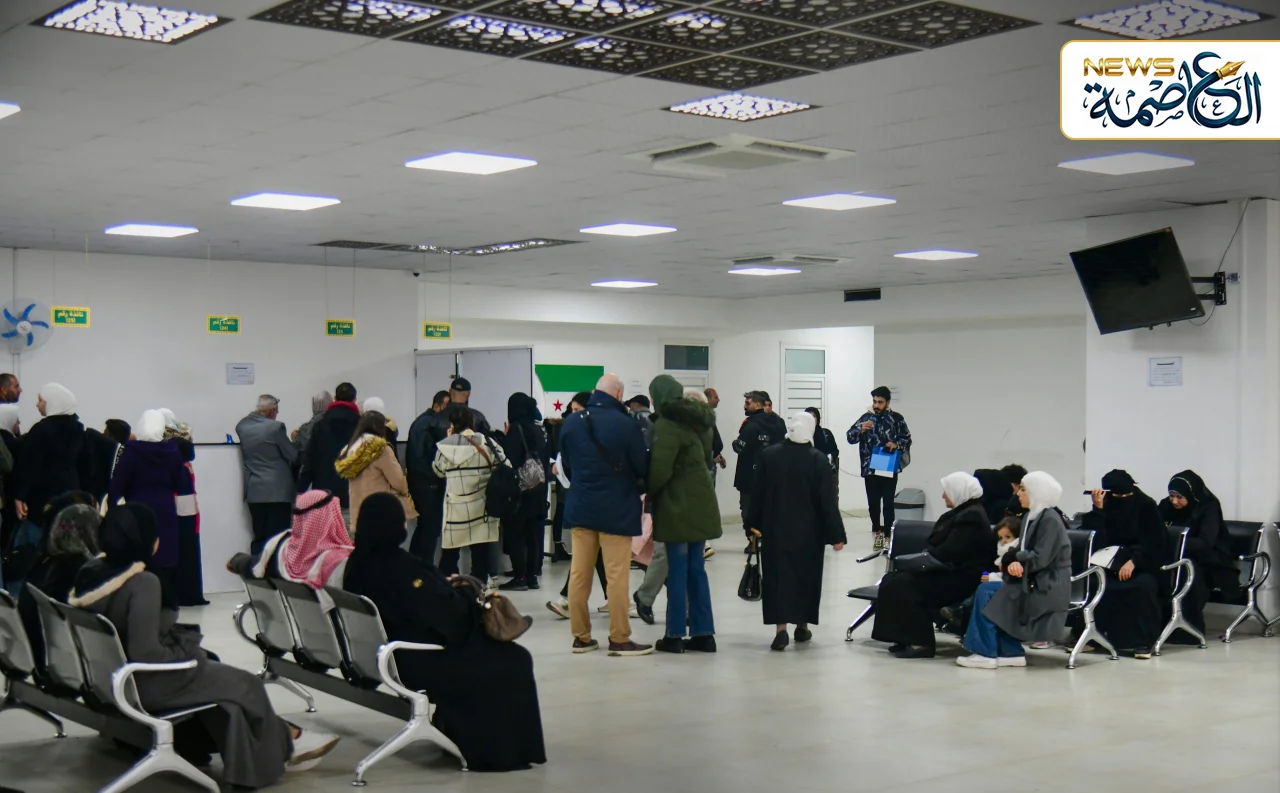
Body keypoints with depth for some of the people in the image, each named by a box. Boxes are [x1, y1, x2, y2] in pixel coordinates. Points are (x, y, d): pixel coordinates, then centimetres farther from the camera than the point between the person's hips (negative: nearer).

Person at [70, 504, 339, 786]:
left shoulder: (90, 573, -3)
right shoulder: (142, 583, -27)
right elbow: (146, 654, -31)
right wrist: (184, 652, -12)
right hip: (143, 684, -9)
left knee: (214, 670, 24)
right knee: (246, 684, 7)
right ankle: (283, 745, 29)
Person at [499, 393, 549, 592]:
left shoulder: (516, 429, -12)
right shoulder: (538, 430, 9)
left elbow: (510, 459, -20)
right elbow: (546, 460, 13)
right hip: (538, 489, 7)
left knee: (514, 533, -1)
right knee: (533, 534, 11)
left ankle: (519, 577, -3)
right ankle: (531, 576, 13)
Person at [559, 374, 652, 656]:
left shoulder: (571, 423, 1)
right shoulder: (626, 424, -16)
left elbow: (566, 464, 10)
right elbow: (642, 468, -8)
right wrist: (640, 488, 13)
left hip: (580, 506, 5)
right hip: (616, 509, -5)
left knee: (579, 573, 10)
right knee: (617, 575, 1)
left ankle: (581, 636, 16)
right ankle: (619, 639, 4)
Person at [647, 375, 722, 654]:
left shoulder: (667, 425, -15)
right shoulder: (697, 421, 11)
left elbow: (660, 468, -20)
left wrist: (649, 492, -4)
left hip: (677, 506, -8)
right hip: (700, 504, 8)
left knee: (677, 571, -1)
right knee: (696, 569, 12)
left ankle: (675, 636, 5)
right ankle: (703, 634, 14)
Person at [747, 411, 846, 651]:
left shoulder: (769, 455, -6)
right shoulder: (818, 460, -11)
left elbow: (756, 493, 0)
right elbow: (828, 501, -10)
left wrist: (754, 523, 12)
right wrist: (836, 534, -5)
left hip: (775, 529, 0)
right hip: (809, 531, 0)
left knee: (778, 575, 2)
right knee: (806, 576, 15)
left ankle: (781, 629, -9)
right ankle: (802, 626, 24)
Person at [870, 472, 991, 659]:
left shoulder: (972, 518, -16)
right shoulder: (960, 513, 16)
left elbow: (947, 555, -22)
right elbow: (936, 546, 15)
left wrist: (919, 561, -11)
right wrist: (918, 559, -2)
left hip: (960, 579, -11)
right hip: (949, 573, 11)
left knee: (903, 584, -22)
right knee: (891, 580, -1)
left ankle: (921, 643, -17)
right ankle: (906, 638, -1)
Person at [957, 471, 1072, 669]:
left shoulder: (1050, 519, -15)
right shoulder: (1032, 517, 13)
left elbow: (1040, 559, -21)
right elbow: (1025, 550, 12)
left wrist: (1012, 558, -8)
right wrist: (1013, 559, -11)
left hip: (1048, 589, -9)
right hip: (1035, 583, 9)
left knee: (987, 593, -15)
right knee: (986, 590, -4)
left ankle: (986, 654, -10)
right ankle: (1011, 652, -2)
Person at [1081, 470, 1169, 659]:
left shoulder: (1146, 507, -6)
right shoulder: (1105, 508, 1)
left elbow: (1155, 543, -10)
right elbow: (1098, 542, -9)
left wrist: (1134, 561, -24)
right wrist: (1097, 509, -16)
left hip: (1143, 566, -3)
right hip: (1112, 565, 3)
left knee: (1143, 586, -35)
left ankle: (1143, 642, -24)